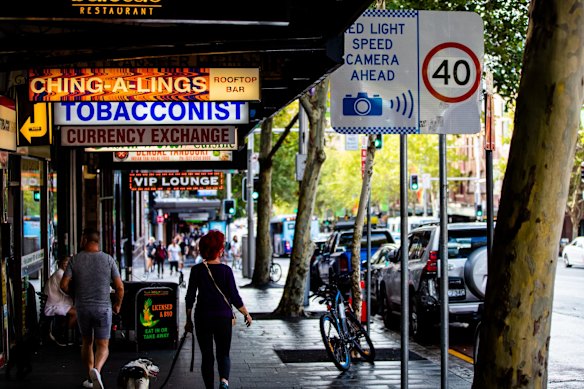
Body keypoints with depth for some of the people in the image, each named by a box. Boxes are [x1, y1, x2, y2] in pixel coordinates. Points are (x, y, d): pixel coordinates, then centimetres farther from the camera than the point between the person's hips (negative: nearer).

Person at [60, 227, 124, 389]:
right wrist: (117, 305, 12)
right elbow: (119, 287, -5)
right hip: (103, 308, -1)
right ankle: (96, 370, -26)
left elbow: (64, 285, -7)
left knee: (86, 343, 19)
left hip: (82, 308, 1)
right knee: (103, 346, 2)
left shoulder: (75, 259, -3)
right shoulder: (108, 259, -4)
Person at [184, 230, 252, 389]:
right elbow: (234, 297, -5)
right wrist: (246, 314, 8)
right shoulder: (226, 270, -7)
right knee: (223, 353, 9)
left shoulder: (197, 270, -3)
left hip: (203, 318, 1)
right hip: (223, 317, -1)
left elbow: (190, 297, -1)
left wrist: (188, 320, 8)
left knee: (206, 355, 11)